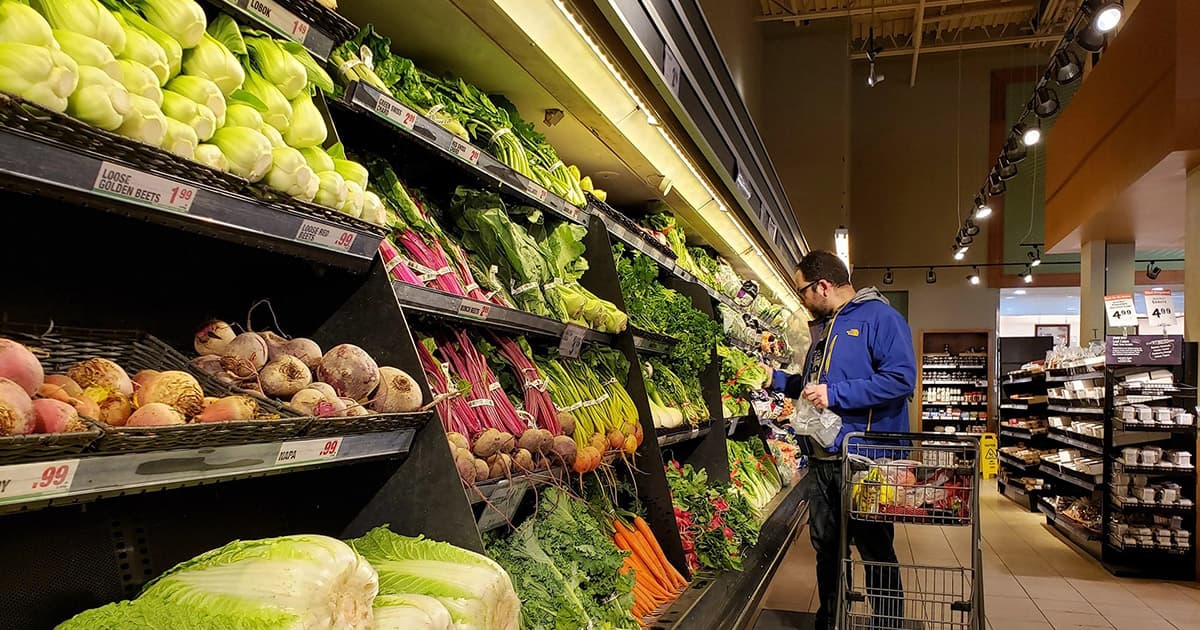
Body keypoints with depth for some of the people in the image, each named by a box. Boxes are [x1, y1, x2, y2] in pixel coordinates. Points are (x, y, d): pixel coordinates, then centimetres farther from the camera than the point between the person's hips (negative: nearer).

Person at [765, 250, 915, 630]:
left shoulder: (879, 317, -11)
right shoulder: (823, 326, 17)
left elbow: (901, 379, -22)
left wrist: (835, 395, -22)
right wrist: (777, 380, 15)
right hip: (823, 458, 8)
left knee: (876, 550, 4)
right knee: (826, 547, 17)